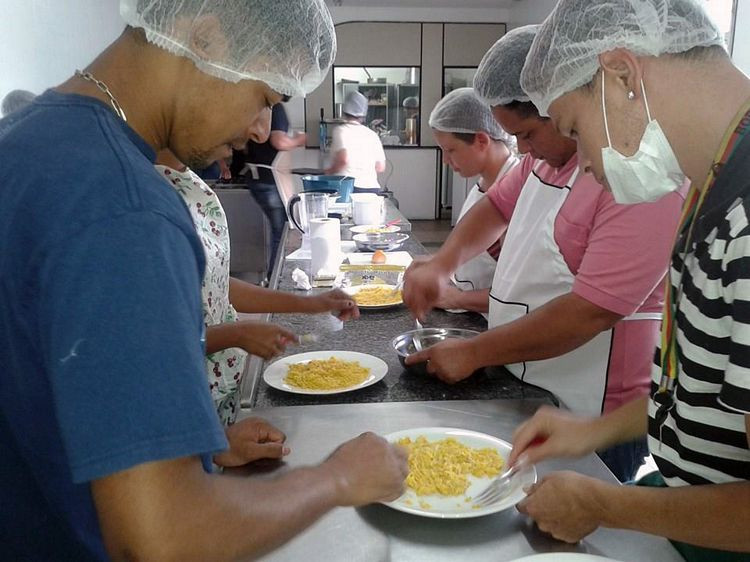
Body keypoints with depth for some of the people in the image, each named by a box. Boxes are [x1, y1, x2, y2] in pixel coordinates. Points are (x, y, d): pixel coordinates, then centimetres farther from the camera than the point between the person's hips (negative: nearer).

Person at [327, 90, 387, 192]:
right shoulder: (372, 134, 13)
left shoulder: (341, 131, -1)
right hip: (372, 189, 5)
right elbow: (380, 168, 14)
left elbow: (343, 160, -17)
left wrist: (329, 171, 1)